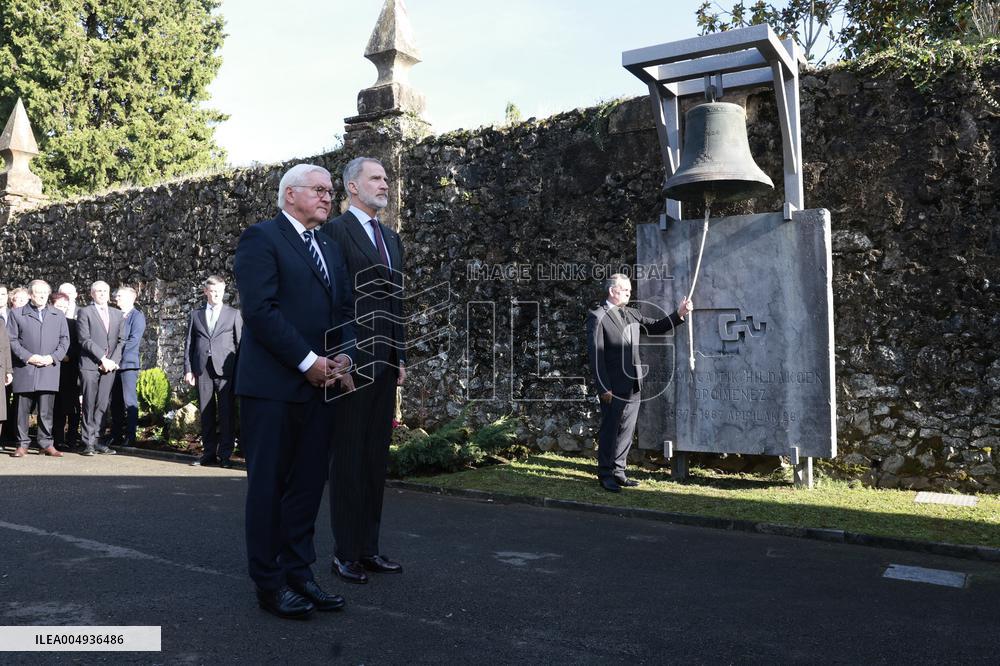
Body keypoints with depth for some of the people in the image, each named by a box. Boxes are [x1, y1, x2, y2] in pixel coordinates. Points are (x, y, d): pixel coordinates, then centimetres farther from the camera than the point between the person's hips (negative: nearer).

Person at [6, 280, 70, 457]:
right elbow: (12, 340, 3)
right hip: (24, 369, -1)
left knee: (46, 410, 1)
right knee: (23, 408, 2)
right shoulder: (17, 314, 10)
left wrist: (53, 357, -5)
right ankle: (22, 444, 11)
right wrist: (28, 357, -10)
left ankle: (47, 444, 7)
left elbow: (65, 340, 11)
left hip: (49, 369, 1)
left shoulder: (58, 316, 16)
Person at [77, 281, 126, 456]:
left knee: (102, 405, 2)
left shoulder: (117, 314, 16)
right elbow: (85, 340, -6)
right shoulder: (84, 312, 3)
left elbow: (121, 340, 11)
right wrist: (102, 359, -12)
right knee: (90, 405, -1)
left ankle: (94, 439, 7)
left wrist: (113, 360, -3)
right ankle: (88, 442, 4)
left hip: (109, 366, 4)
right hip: (90, 365, -3)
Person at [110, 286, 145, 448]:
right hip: (113, 363, 6)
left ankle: (130, 438, -4)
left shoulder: (137, 316, -2)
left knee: (129, 401, -7)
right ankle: (116, 436, 13)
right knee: (115, 402, 8)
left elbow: (133, 340, -11)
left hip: (128, 363, -6)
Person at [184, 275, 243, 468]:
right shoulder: (195, 314, 15)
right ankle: (209, 453, 12)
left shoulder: (234, 314, 9)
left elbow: (240, 343, 6)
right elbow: (189, 343, 13)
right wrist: (188, 369, 4)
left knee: (226, 413, -4)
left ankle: (225, 454, 1)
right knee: (206, 413, 5)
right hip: (202, 370, 2)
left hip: (225, 369, -2)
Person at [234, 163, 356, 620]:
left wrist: (343, 358, -1)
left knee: (308, 484, 10)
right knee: (268, 486, 3)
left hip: (321, 383, 7)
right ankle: (270, 583, 13)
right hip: (273, 385, -7)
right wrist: (308, 361, -16)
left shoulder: (330, 248, 19)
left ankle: (299, 573, 21)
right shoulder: (261, 238, -4)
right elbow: (260, 309, -15)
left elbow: (343, 311, 17)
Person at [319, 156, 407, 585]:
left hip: (385, 362, 7)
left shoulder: (392, 238, 18)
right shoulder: (335, 232, -4)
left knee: (376, 455, 10)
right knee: (348, 456, 0)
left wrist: (401, 357, 14)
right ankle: (346, 552, 10)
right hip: (351, 360, -7)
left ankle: (369, 547, 19)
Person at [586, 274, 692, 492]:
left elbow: (656, 327, 17)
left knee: (626, 431, 13)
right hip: (613, 388, -7)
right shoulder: (597, 317, -8)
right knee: (609, 430, 3)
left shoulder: (631, 314, 14)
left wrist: (679, 314, 1)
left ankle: (618, 472, 25)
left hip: (633, 385, 7)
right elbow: (595, 355, -13)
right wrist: (604, 388, -17)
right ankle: (605, 475, 15)